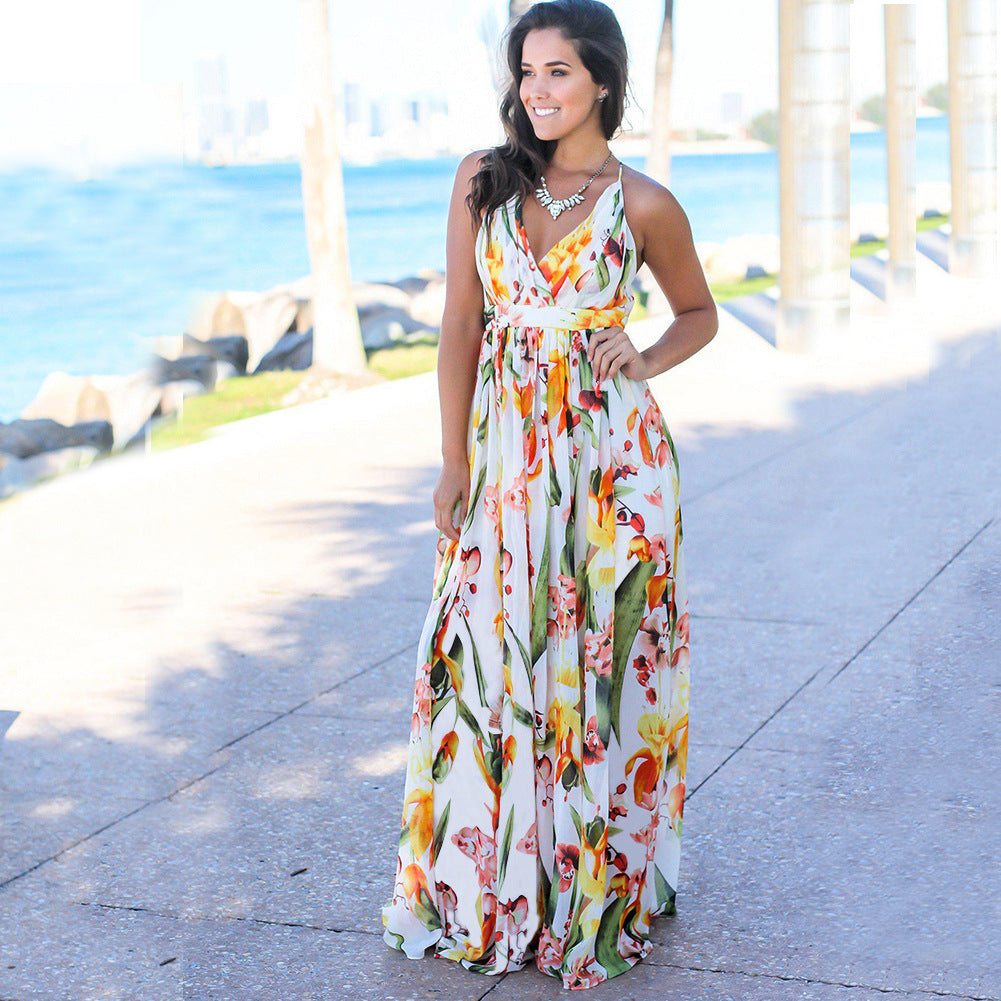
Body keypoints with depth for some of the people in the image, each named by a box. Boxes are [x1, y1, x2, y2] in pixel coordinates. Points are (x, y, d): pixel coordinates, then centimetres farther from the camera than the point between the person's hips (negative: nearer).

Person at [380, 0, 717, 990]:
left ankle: (601, 881, 21)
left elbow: (698, 314, 12)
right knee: (487, 660, 7)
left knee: (600, 661, 4)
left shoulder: (643, 204, -3)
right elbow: (460, 324, 2)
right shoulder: (482, 181, 2)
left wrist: (641, 366, -8)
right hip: (504, 451, 3)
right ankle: (491, 880, 24)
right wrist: (454, 461, -1)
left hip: (609, 454, -2)